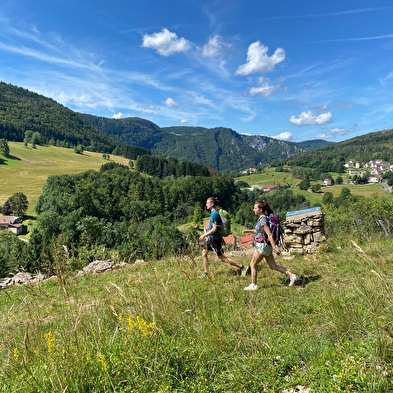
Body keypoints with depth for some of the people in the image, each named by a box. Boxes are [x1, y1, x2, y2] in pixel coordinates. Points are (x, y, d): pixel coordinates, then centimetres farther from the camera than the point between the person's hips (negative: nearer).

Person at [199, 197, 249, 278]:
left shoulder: (214, 214, -20)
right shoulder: (213, 213, 9)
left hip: (215, 239, -10)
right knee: (204, 253, 12)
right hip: (211, 239, 10)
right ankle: (206, 273, 22)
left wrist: (204, 235, -17)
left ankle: (243, 267, 3)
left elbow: (214, 229, -23)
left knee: (222, 258, -3)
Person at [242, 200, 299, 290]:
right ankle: (292, 275, 12)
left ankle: (253, 285, 16)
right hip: (265, 245, 10)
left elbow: (269, 235, -23)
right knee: (273, 266, 13)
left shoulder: (262, 220, -19)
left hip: (262, 245, -10)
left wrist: (274, 248, -24)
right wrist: (248, 231, 21)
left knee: (253, 265, 5)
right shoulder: (262, 218, 10)